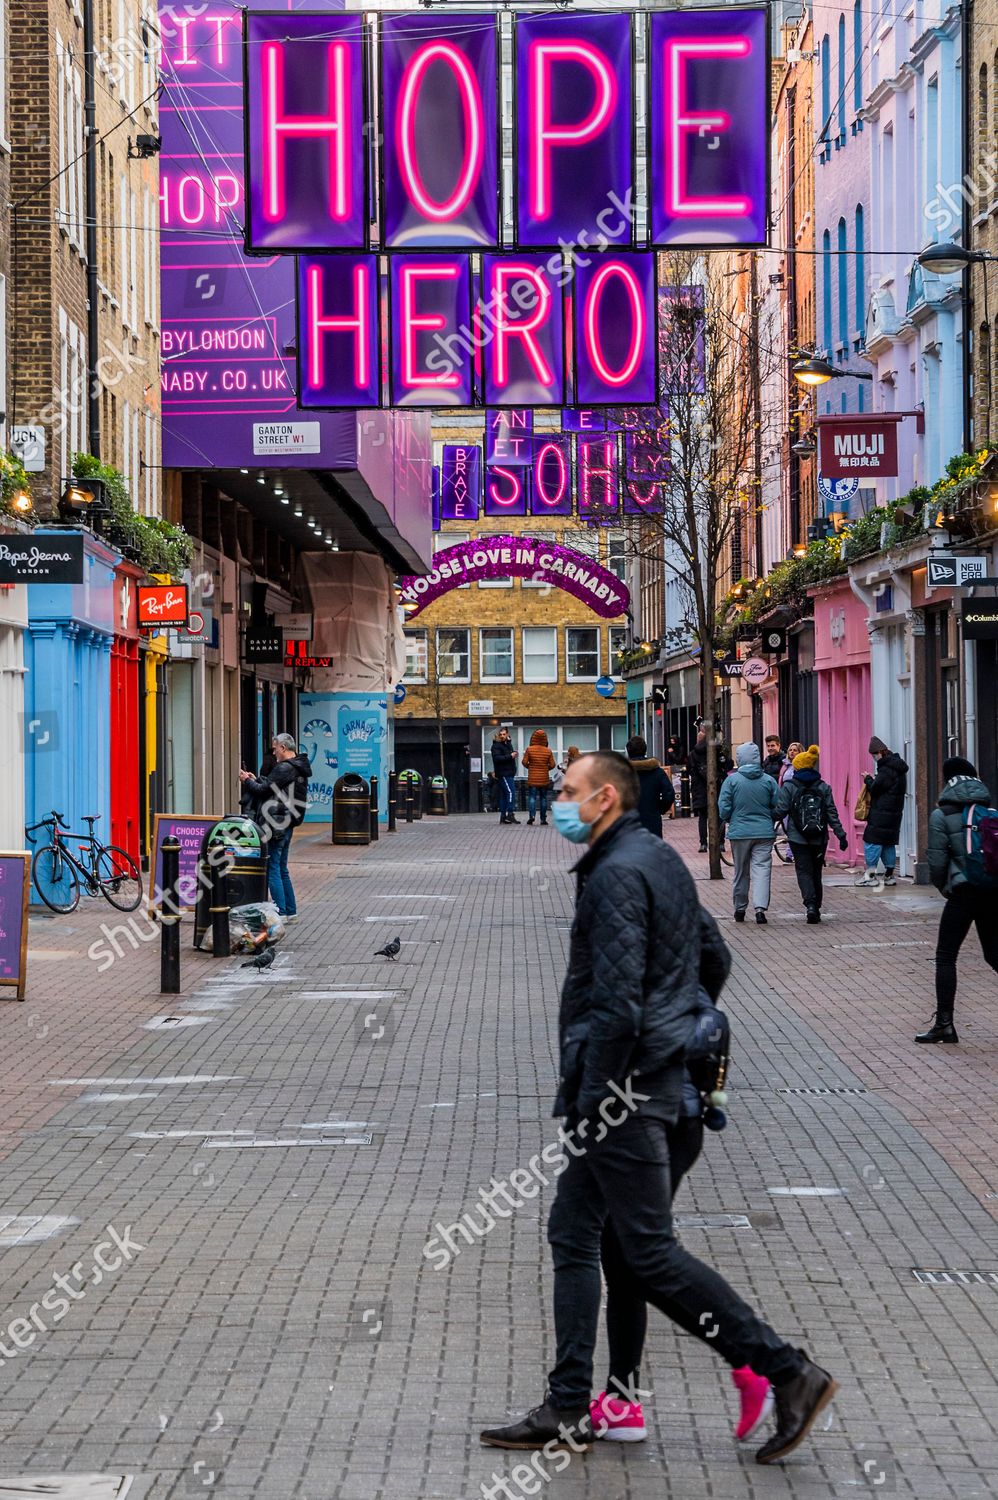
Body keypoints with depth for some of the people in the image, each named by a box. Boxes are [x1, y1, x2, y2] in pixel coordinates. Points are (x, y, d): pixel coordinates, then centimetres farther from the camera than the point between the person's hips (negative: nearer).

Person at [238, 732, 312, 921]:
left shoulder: (285, 769, -17)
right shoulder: (298, 768, 15)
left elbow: (263, 790, -15)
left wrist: (247, 781, 2)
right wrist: (255, 779, 23)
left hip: (276, 825, -10)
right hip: (287, 825, 10)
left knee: (272, 868, -6)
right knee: (281, 869, 16)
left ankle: (281, 912, -8)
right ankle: (291, 912, 18)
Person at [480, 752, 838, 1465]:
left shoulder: (618, 873, -17)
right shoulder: (662, 857, 14)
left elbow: (617, 1002, -22)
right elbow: (713, 947, 24)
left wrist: (595, 1103, -19)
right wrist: (687, 1027, 24)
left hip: (623, 1084, -10)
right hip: (658, 1071, 10)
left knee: (652, 1254, -6)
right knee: (573, 1233, 12)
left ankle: (789, 1372, -2)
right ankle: (568, 1412, 16)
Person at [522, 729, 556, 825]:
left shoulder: (529, 749, -6)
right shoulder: (548, 751, -2)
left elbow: (524, 762, -7)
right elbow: (552, 765, -2)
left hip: (532, 778, -1)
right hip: (544, 778, 1)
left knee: (532, 797, 1)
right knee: (543, 798, 9)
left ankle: (532, 815, -20)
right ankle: (543, 818, 9)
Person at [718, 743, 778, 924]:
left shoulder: (731, 780, -7)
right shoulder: (768, 780, -2)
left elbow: (723, 808, -6)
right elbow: (778, 808, 2)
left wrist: (728, 821, 14)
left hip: (739, 832, 0)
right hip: (764, 832, 0)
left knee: (741, 871, 12)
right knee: (762, 869, -2)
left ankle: (740, 909, 22)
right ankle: (760, 907, -17)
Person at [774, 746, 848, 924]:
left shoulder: (789, 787, -5)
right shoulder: (823, 787, 4)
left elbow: (780, 811, -7)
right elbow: (832, 814, 2)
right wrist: (841, 835, 4)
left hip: (798, 838, -3)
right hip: (819, 839, 3)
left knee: (804, 871, -3)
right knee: (816, 872, 14)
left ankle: (810, 904, -24)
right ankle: (816, 907, 17)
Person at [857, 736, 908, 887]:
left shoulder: (887, 769, -17)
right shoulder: (898, 767, 15)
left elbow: (875, 788, -17)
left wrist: (868, 779, 1)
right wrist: (873, 780, 12)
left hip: (881, 812, -10)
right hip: (895, 811, 10)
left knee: (872, 841, -6)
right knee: (889, 843, 14)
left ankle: (871, 875, -8)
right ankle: (890, 875, 17)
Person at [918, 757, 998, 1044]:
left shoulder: (941, 815, -3)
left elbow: (937, 861, -6)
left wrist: (943, 886, 12)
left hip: (964, 892, -4)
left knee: (946, 957, 3)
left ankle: (944, 1023, 0)